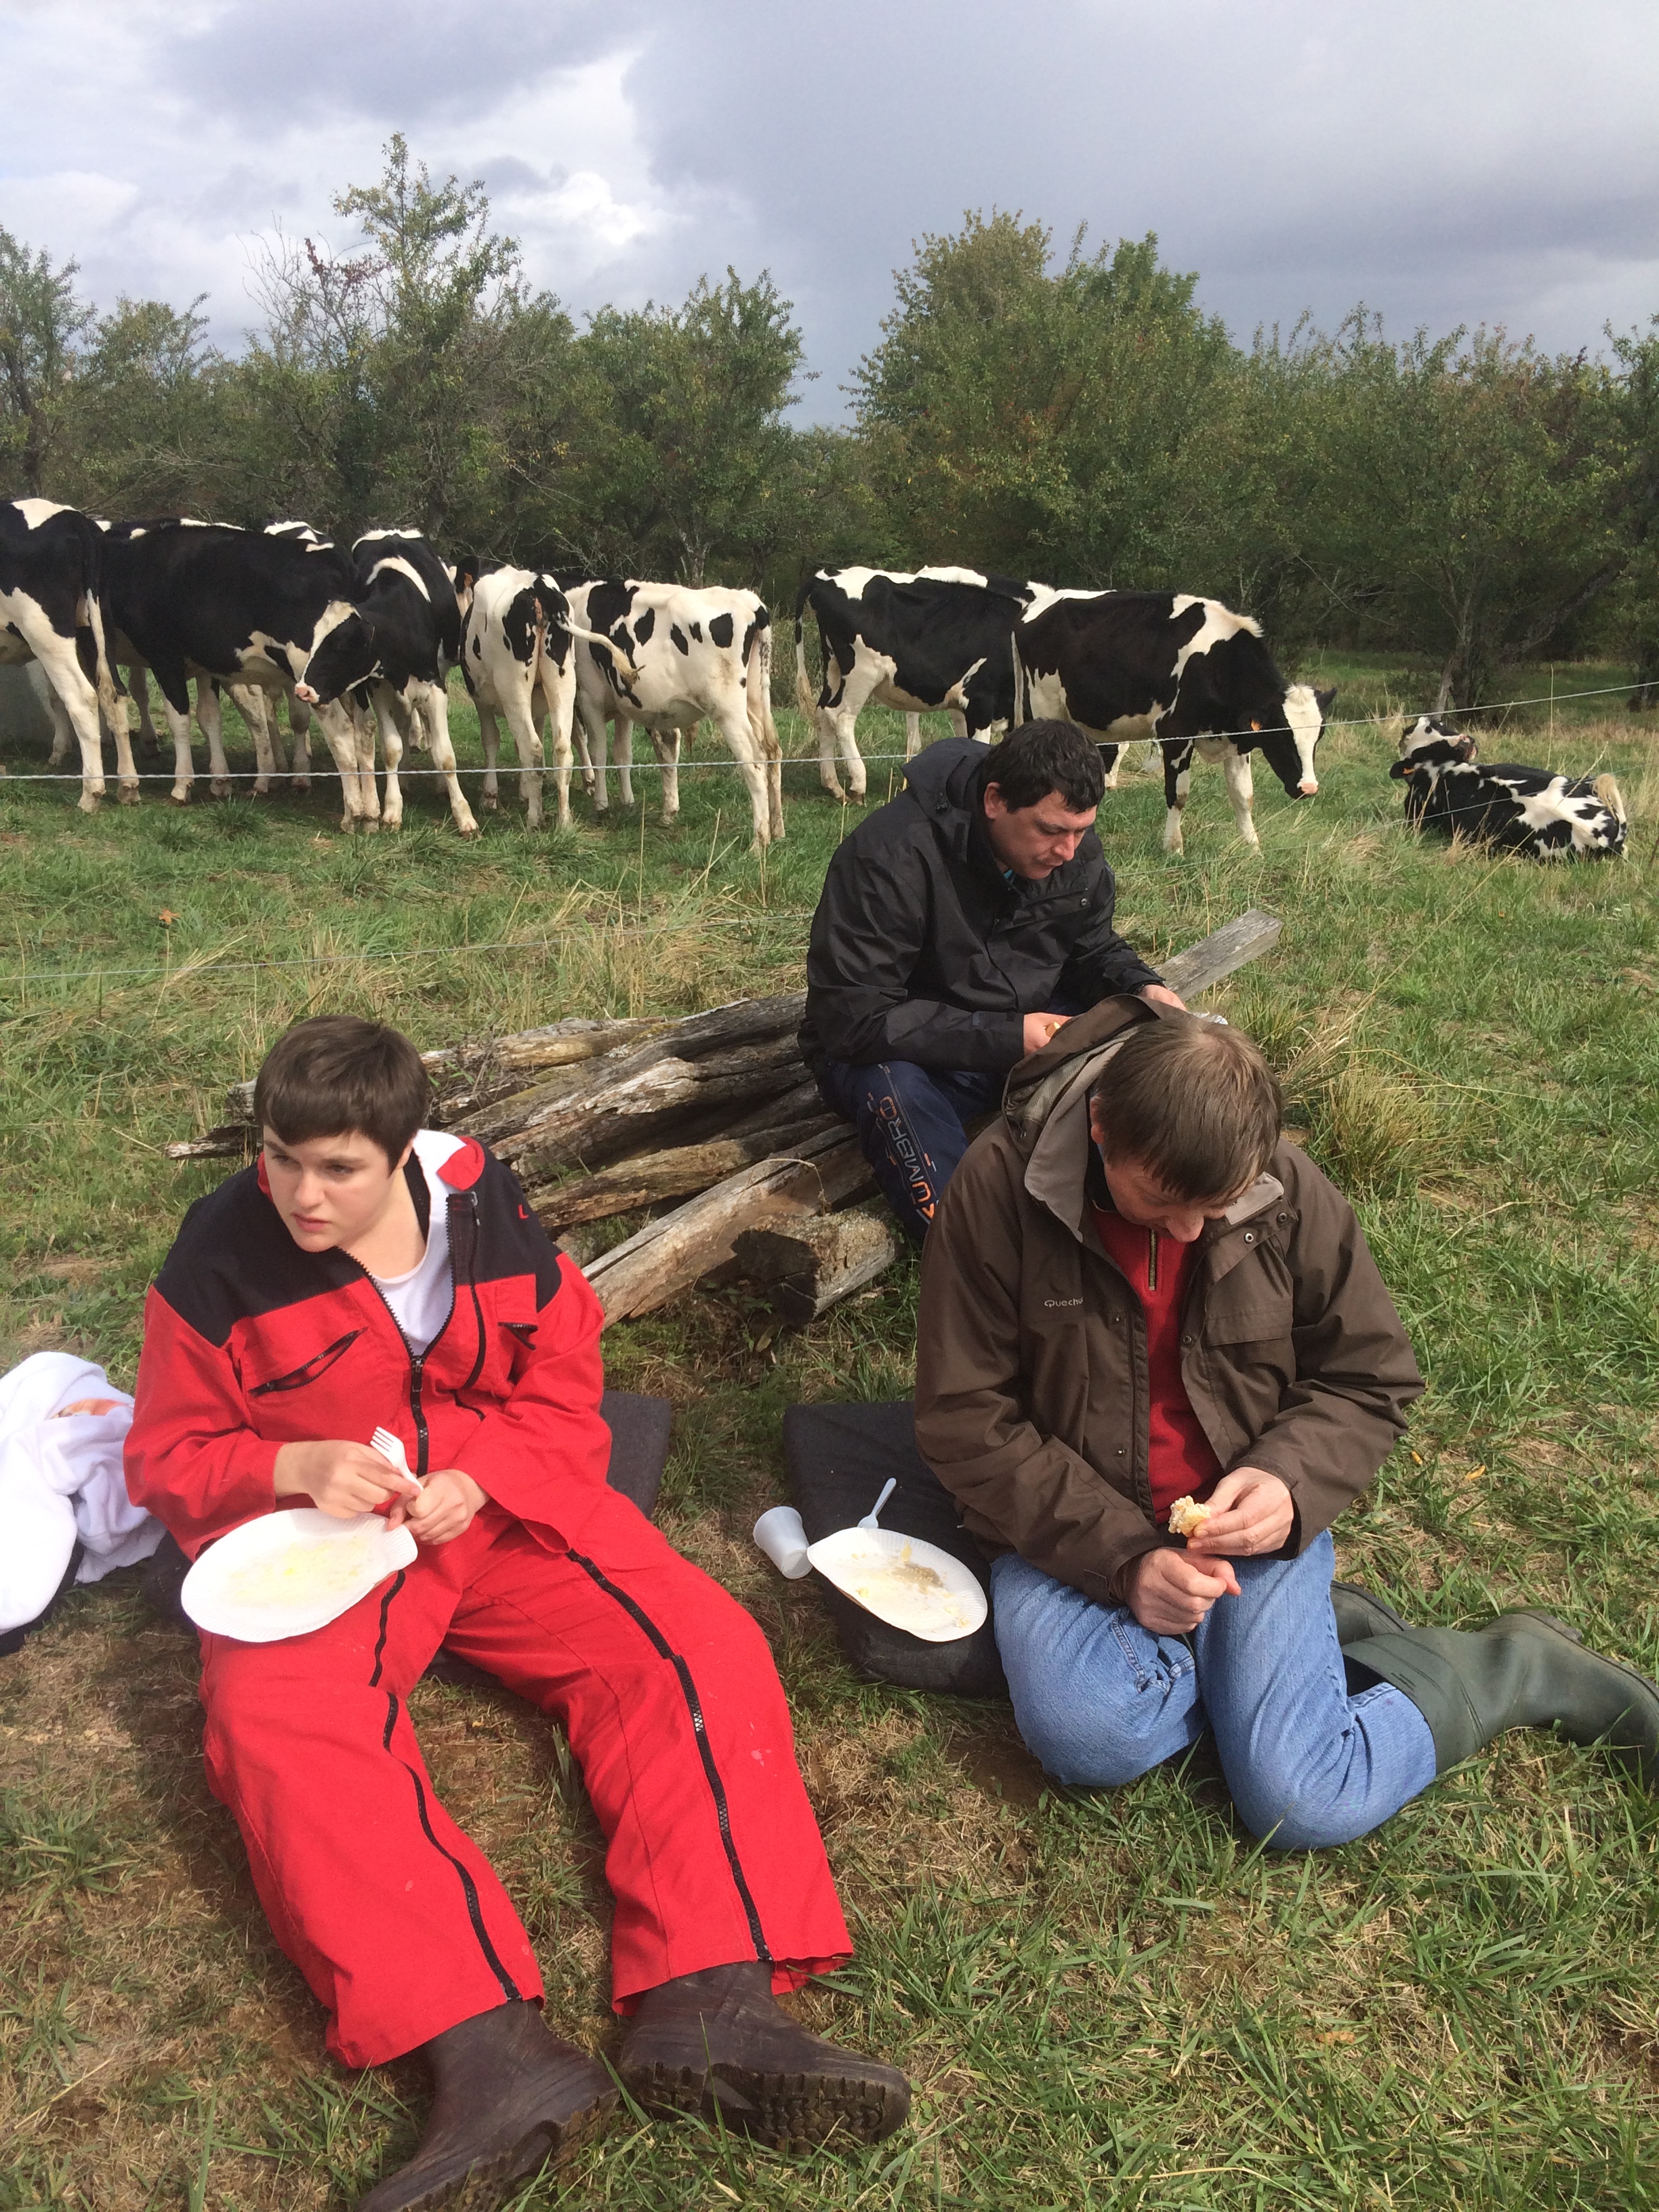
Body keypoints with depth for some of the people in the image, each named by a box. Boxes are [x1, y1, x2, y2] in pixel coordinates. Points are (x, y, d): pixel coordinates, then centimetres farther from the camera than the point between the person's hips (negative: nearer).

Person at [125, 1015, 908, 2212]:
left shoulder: (489, 1216, -5)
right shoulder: (221, 1258, -8)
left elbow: (564, 1401, 4)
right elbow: (170, 1459, 1)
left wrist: (479, 1478, -16)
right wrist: (296, 1466, -19)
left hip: (504, 1512, 2)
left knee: (694, 1642, -19)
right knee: (279, 1724, -32)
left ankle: (710, 2002, -27)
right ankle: (491, 2052, -42)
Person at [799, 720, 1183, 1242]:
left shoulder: (1076, 848, -6)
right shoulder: (890, 858, -27)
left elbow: (1093, 950, 9)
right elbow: (854, 1019, -30)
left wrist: (1142, 987, -15)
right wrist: (1008, 1037, -32)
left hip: (1033, 1029, 6)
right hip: (913, 1054, -5)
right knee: (891, 1089, -39)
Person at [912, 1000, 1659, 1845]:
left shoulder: (1290, 1191, -10)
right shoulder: (999, 1187, -17)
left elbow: (1371, 1379, 3)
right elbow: (964, 1421, -13)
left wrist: (1289, 1480, -19)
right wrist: (1119, 1553, -22)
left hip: (1246, 1521, 0)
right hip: (1071, 1532, 1)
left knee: (1300, 1803, -16)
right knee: (1087, 1735, -29)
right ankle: (1303, 1632, 0)